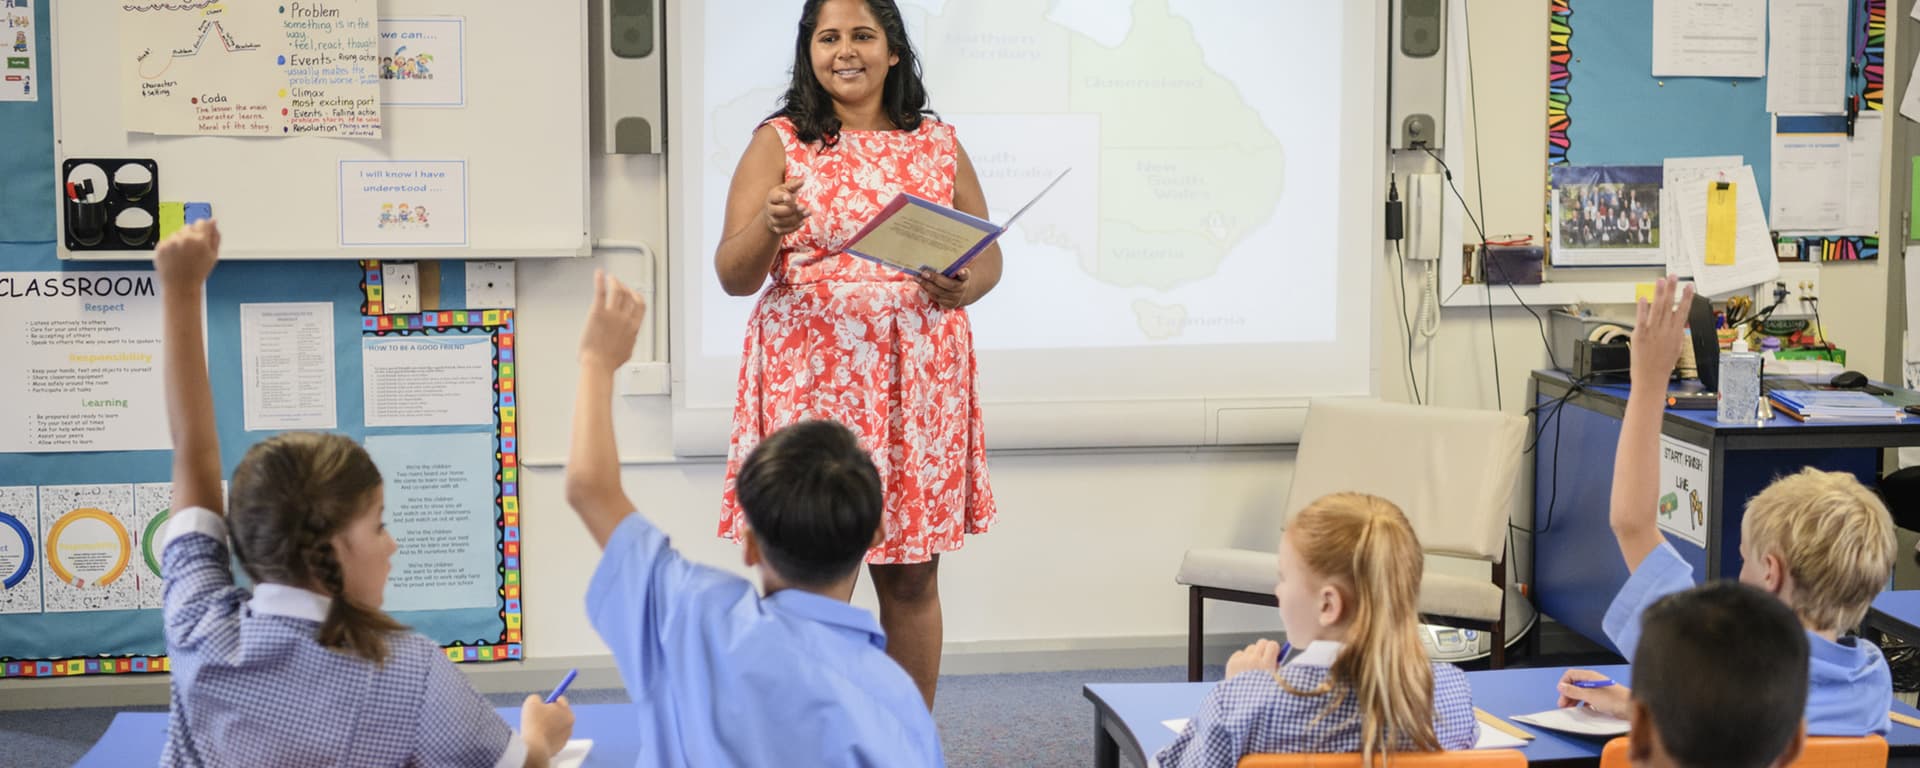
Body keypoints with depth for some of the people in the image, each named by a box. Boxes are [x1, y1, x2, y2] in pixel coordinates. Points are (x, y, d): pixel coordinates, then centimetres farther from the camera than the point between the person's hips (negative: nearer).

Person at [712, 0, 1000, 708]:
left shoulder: (938, 144, 11)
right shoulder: (779, 143, 3)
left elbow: (988, 254, 14)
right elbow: (734, 277, -2)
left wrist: (964, 287, -8)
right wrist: (769, 227, -24)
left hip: (917, 380, 3)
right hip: (812, 378, -2)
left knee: (912, 575, 7)